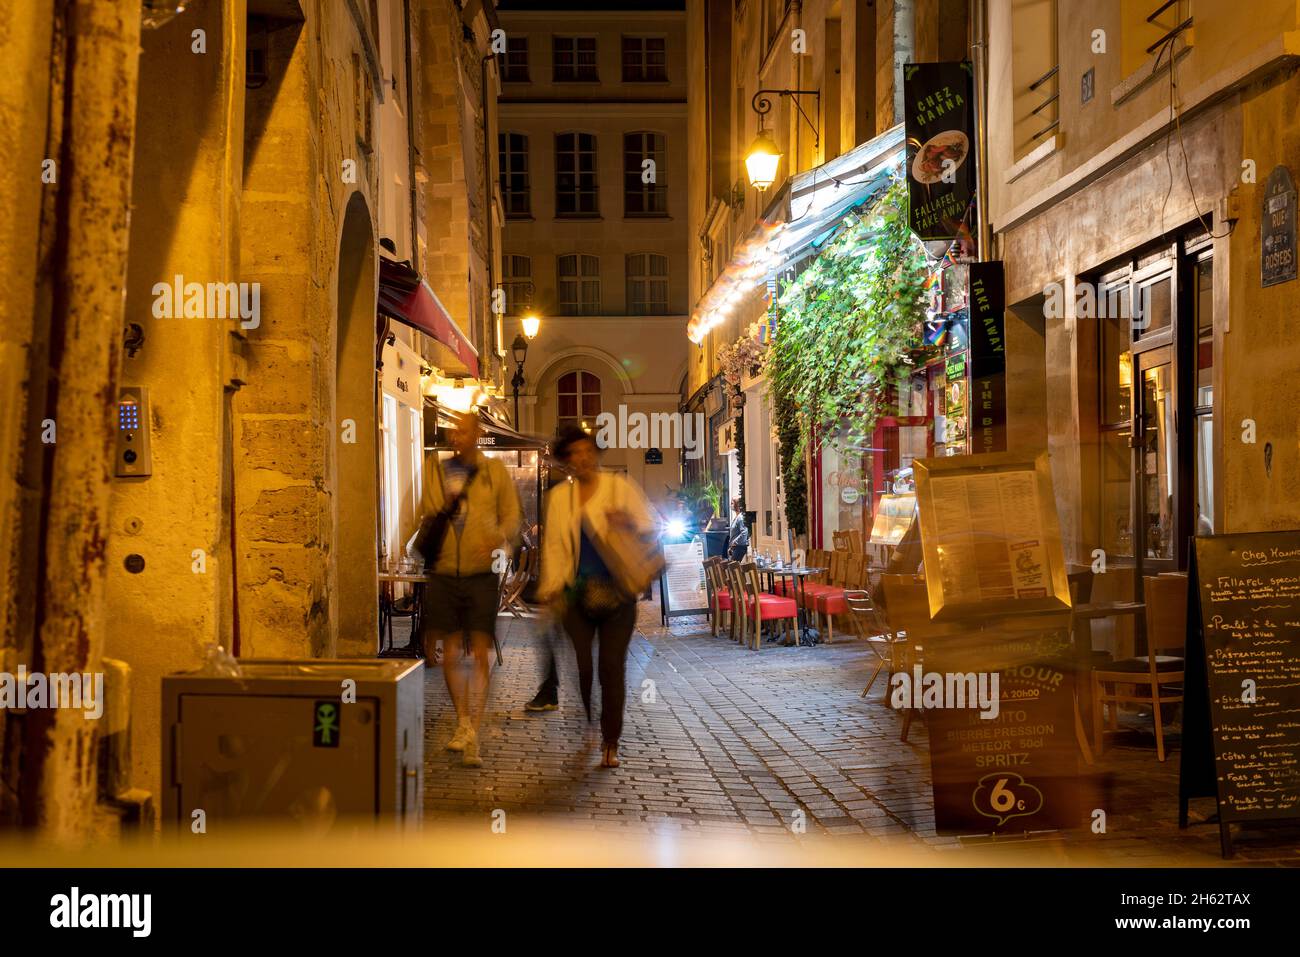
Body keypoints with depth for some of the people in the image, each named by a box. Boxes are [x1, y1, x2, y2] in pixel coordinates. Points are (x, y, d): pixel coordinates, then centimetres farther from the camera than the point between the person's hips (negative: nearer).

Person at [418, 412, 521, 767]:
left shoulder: (495, 471, 4)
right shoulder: (434, 470, 8)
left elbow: (512, 514, 4)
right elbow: (423, 514, 13)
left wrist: (501, 538, -16)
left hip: (482, 575, -2)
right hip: (444, 574, 2)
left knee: (479, 655, -6)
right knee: (451, 655, 9)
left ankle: (472, 736, -5)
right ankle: (463, 722, 28)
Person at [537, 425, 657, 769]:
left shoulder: (620, 488, 5)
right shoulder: (559, 497, 12)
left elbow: (649, 527, 4)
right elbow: (554, 546, 12)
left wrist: (630, 525, -18)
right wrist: (551, 590, 3)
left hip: (616, 592, -2)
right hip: (577, 593, 2)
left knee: (612, 666, -2)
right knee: (578, 666, -2)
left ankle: (610, 744, 6)